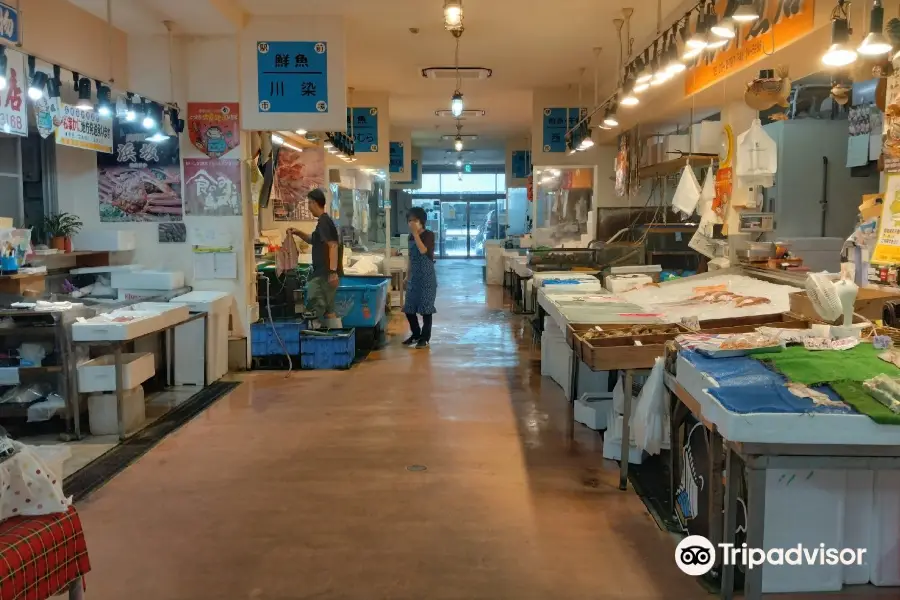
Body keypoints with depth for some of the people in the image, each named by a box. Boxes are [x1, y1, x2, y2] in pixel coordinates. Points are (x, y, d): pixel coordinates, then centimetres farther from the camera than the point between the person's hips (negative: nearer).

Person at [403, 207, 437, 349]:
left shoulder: (429, 235, -9)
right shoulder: (411, 236, 11)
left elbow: (423, 250, -26)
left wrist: (416, 233, -23)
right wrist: (408, 276, 17)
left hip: (427, 277, -7)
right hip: (414, 277, 7)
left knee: (425, 308, -2)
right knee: (409, 308, 8)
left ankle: (425, 338, 8)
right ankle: (415, 334, 25)